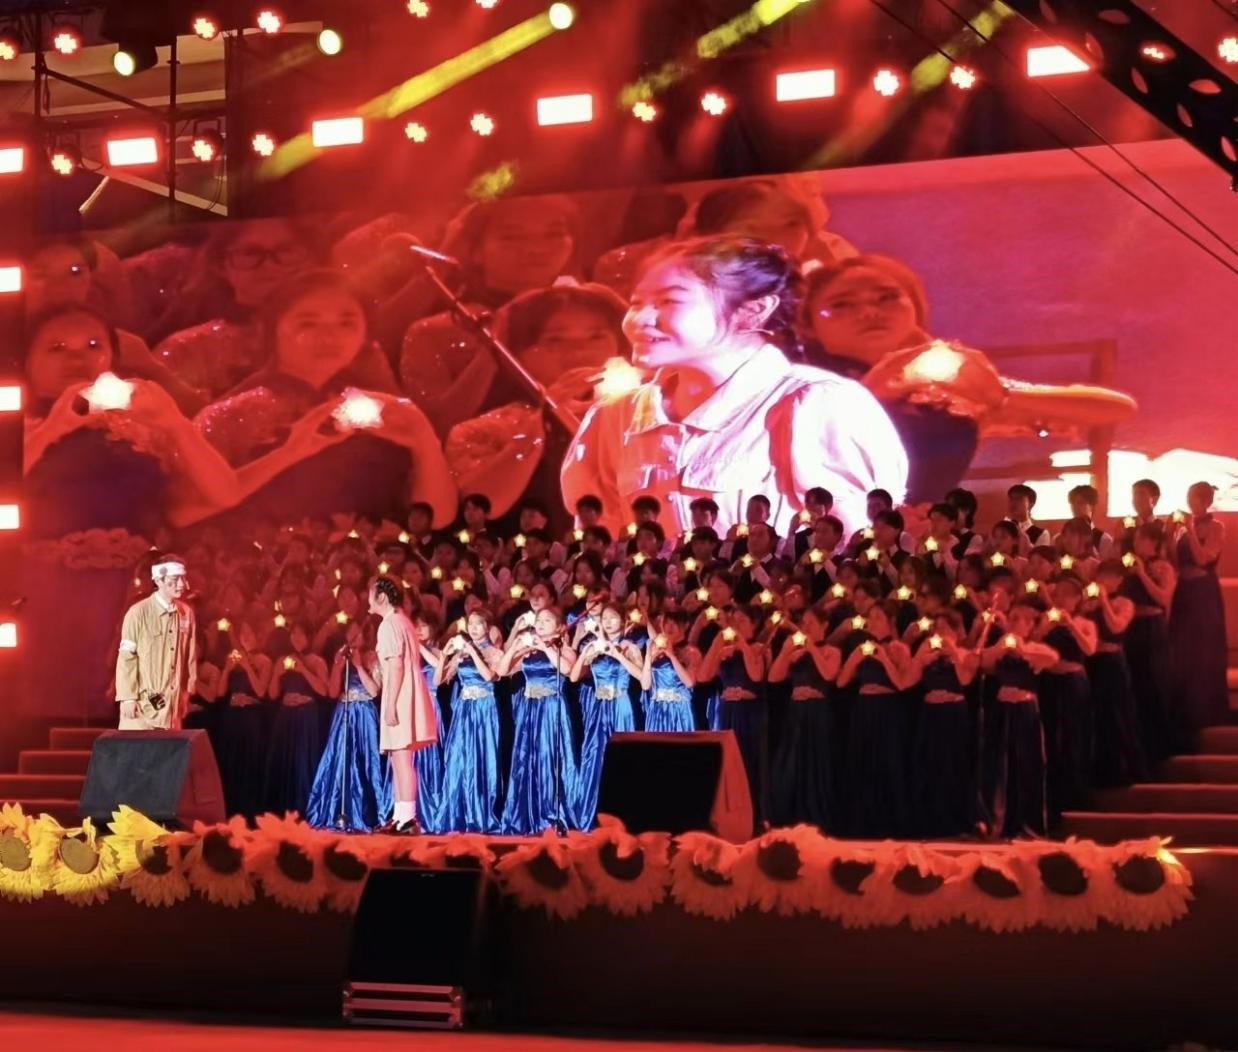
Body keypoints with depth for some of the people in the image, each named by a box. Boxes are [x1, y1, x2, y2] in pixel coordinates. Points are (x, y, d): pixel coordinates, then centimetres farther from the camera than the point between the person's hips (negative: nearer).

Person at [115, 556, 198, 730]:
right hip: (143, 702, -4)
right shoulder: (138, 613, -10)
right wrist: (128, 697, -12)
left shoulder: (187, 613, 4)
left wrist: (187, 692, 13)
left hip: (172, 702, 4)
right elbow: (126, 657, -9)